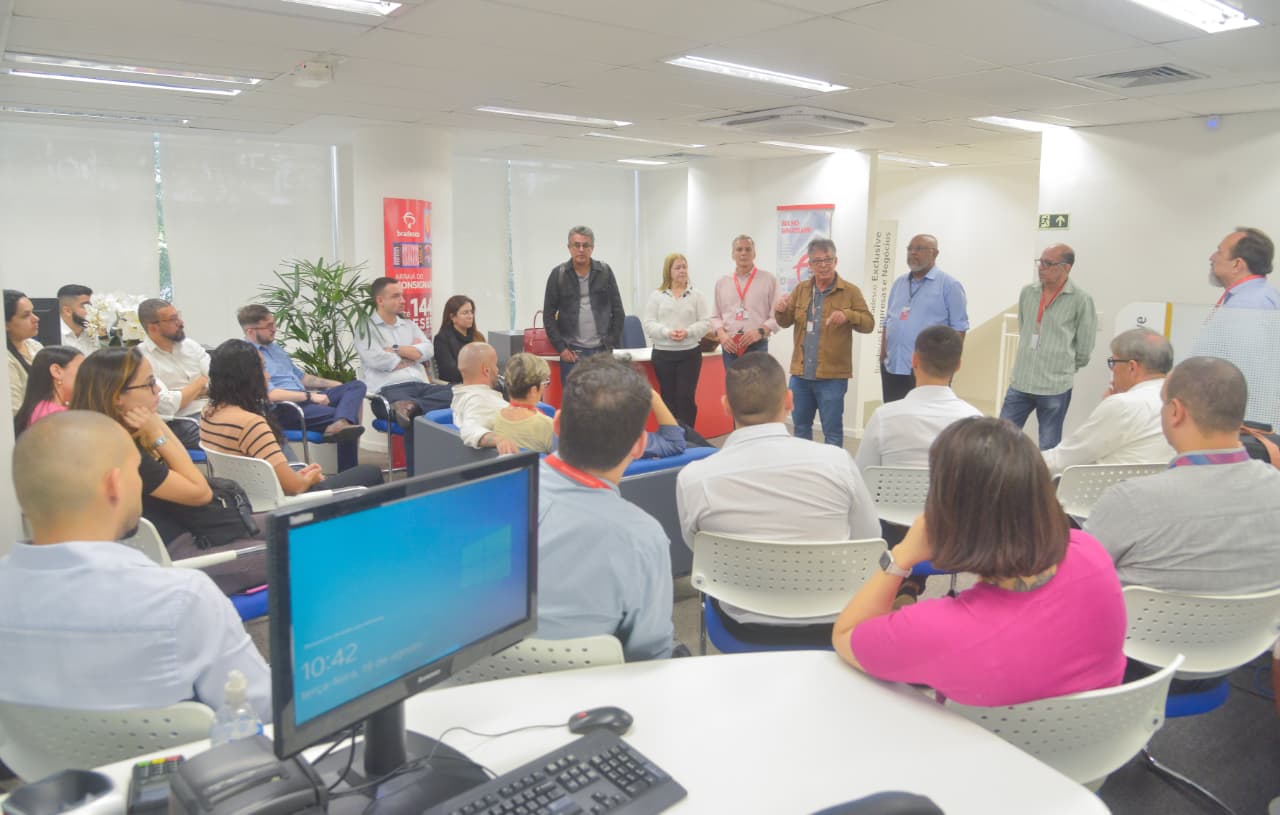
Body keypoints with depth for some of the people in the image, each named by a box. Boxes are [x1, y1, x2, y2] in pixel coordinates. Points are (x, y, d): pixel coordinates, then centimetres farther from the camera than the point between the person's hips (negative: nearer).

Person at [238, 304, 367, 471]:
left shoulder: (274, 347, 22)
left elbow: (299, 376, 28)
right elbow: (270, 394, -21)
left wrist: (336, 384, 17)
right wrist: (310, 396, -20)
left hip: (305, 399, 10)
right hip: (283, 409, -10)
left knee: (356, 386, -10)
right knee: (342, 415, -26)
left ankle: (339, 424, -40)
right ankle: (346, 475, -29)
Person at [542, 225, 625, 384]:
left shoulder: (605, 272, 4)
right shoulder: (558, 275, 1)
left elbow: (618, 312, 7)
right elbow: (548, 315, 3)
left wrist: (612, 344, 1)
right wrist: (561, 348, -4)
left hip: (602, 352, 1)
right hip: (572, 353, -1)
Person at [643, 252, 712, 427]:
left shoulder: (696, 295, 5)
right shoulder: (656, 296, 4)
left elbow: (706, 322, 2)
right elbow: (649, 324, 0)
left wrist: (688, 332, -15)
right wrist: (667, 332, -17)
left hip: (690, 353, 0)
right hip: (663, 354, 1)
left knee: (686, 397, -2)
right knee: (668, 397, 7)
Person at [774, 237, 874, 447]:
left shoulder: (850, 291, -4)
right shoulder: (801, 289, 9)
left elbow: (869, 324, -6)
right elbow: (785, 322, 10)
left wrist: (848, 315, -26)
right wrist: (780, 310, -13)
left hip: (832, 375, -4)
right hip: (800, 373, 4)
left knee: (832, 430, 5)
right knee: (800, 426, 16)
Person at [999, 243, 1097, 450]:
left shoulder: (1081, 300, -8)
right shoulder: (1027, 293, 5)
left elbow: (1084, 349, -1)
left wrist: (1065, 369, 11)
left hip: (1055, 387, -4)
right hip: (1019, 382, 4)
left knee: (1049, 447, 7)